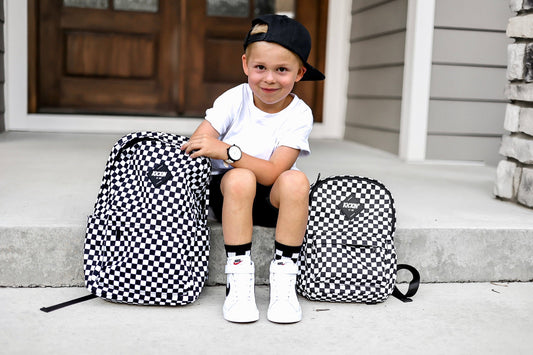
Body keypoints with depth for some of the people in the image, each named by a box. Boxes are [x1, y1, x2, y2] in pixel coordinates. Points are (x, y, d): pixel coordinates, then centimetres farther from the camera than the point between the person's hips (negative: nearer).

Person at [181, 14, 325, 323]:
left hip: (273, 199, 0)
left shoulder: (299, 115, -10)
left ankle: (284, 279, -22)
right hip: (228, 194, 0)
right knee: (240, 178, -35)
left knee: (296, 180, -33)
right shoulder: (235, 100, -7)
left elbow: (272, 173, -22)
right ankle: (239, 279, -26)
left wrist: (226, 150, -32)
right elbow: (191, 148, -9)